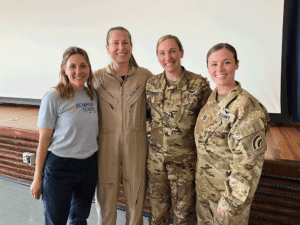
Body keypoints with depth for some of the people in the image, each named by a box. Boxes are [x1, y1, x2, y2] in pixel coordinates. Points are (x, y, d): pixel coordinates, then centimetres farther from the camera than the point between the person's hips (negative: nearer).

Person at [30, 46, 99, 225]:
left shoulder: (94, 96, 1)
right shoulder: (53, 98, -12)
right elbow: (44, 140, -8)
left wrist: (97, 165, 10)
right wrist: (38, 177, -4)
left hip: (89, 165, 4)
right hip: (60, 167, -4)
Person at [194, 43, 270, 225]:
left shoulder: (247, 107, -25)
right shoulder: (214, 97, -1)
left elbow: (248, 163, -23)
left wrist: (230, 200, -18)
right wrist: (199, 174, 14)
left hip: (229, 187, -7)